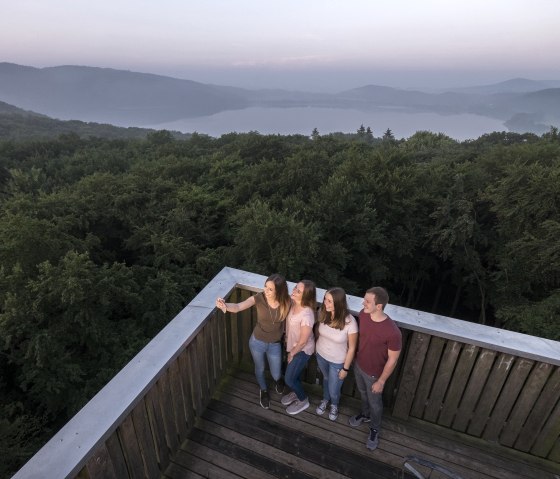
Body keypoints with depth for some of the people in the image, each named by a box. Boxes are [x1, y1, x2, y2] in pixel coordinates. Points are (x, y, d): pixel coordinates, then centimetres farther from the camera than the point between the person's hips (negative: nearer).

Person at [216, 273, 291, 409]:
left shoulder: (286, 302, -22)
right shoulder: (259, 298, -26)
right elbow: (237, 307, -40)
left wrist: (283, 334, 9)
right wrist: (225, 305, -60)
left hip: (275, 344, 1)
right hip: (257, 341, 0)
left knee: (275, 375, 18)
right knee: (259, 369, 24)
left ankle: (278, 379, 58)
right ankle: (264, 391, 57)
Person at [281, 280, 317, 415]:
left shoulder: (307, 315, -38)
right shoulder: (293, 303, -16)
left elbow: (303, 341, -25)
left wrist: (292, 353, -11)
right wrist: (286, 338, 11)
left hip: (302, 350, -7)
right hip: (293, 345, 7)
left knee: (289, 378, 9)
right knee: (294, 373, 28)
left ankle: (303, 400, 35)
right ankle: (296, 393, 55)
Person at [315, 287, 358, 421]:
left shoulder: (350, 322, -33)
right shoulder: (323, 313, -21)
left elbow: (352, 348, -19)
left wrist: (346, 368, -10)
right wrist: (317, 348, 13)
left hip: (338, 361, -3)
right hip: (321, 355, 3)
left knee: (334, 390, 17)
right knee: (326, 379, 30)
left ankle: (334, 405, 53)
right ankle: (325, 399, 61)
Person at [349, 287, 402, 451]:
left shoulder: (392, 332, -37)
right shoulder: (363, 314, -20)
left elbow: (392, 360, -22)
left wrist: (381, 381, -12)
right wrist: (355, 357, 12)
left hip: (374, 373, -5)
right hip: (358, 365, 5)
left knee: (375, 403, 23)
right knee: (363, 393, 31)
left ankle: (374, 429, 51)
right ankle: (365, 414, 61)